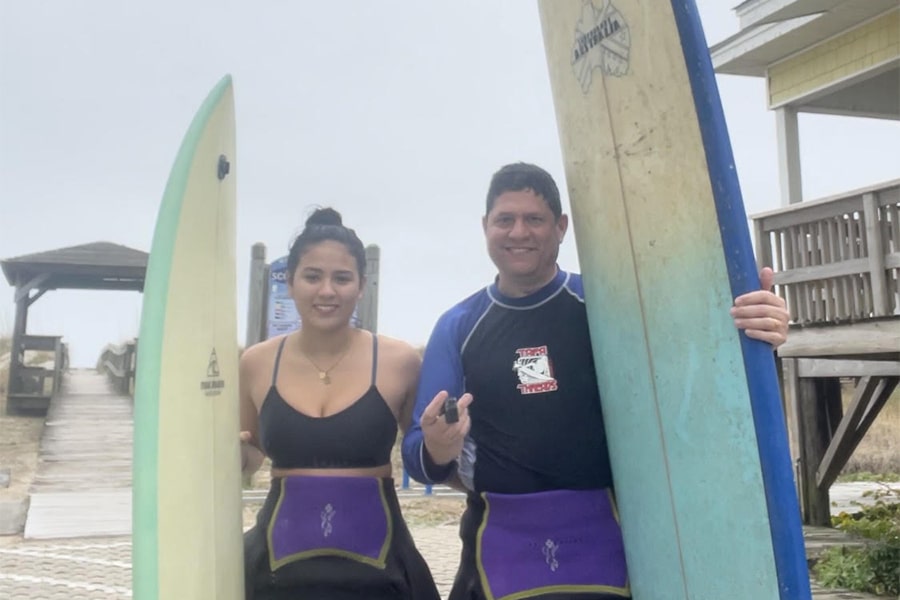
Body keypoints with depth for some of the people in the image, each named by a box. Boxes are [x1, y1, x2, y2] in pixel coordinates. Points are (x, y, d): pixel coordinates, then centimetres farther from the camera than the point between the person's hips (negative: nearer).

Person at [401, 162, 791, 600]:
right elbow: (417, 455, 2)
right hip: (504, 547, 1)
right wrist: (438, 447, -22)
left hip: (609, 539, -1)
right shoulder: (456, 327, 4)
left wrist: (750, 332, -23)